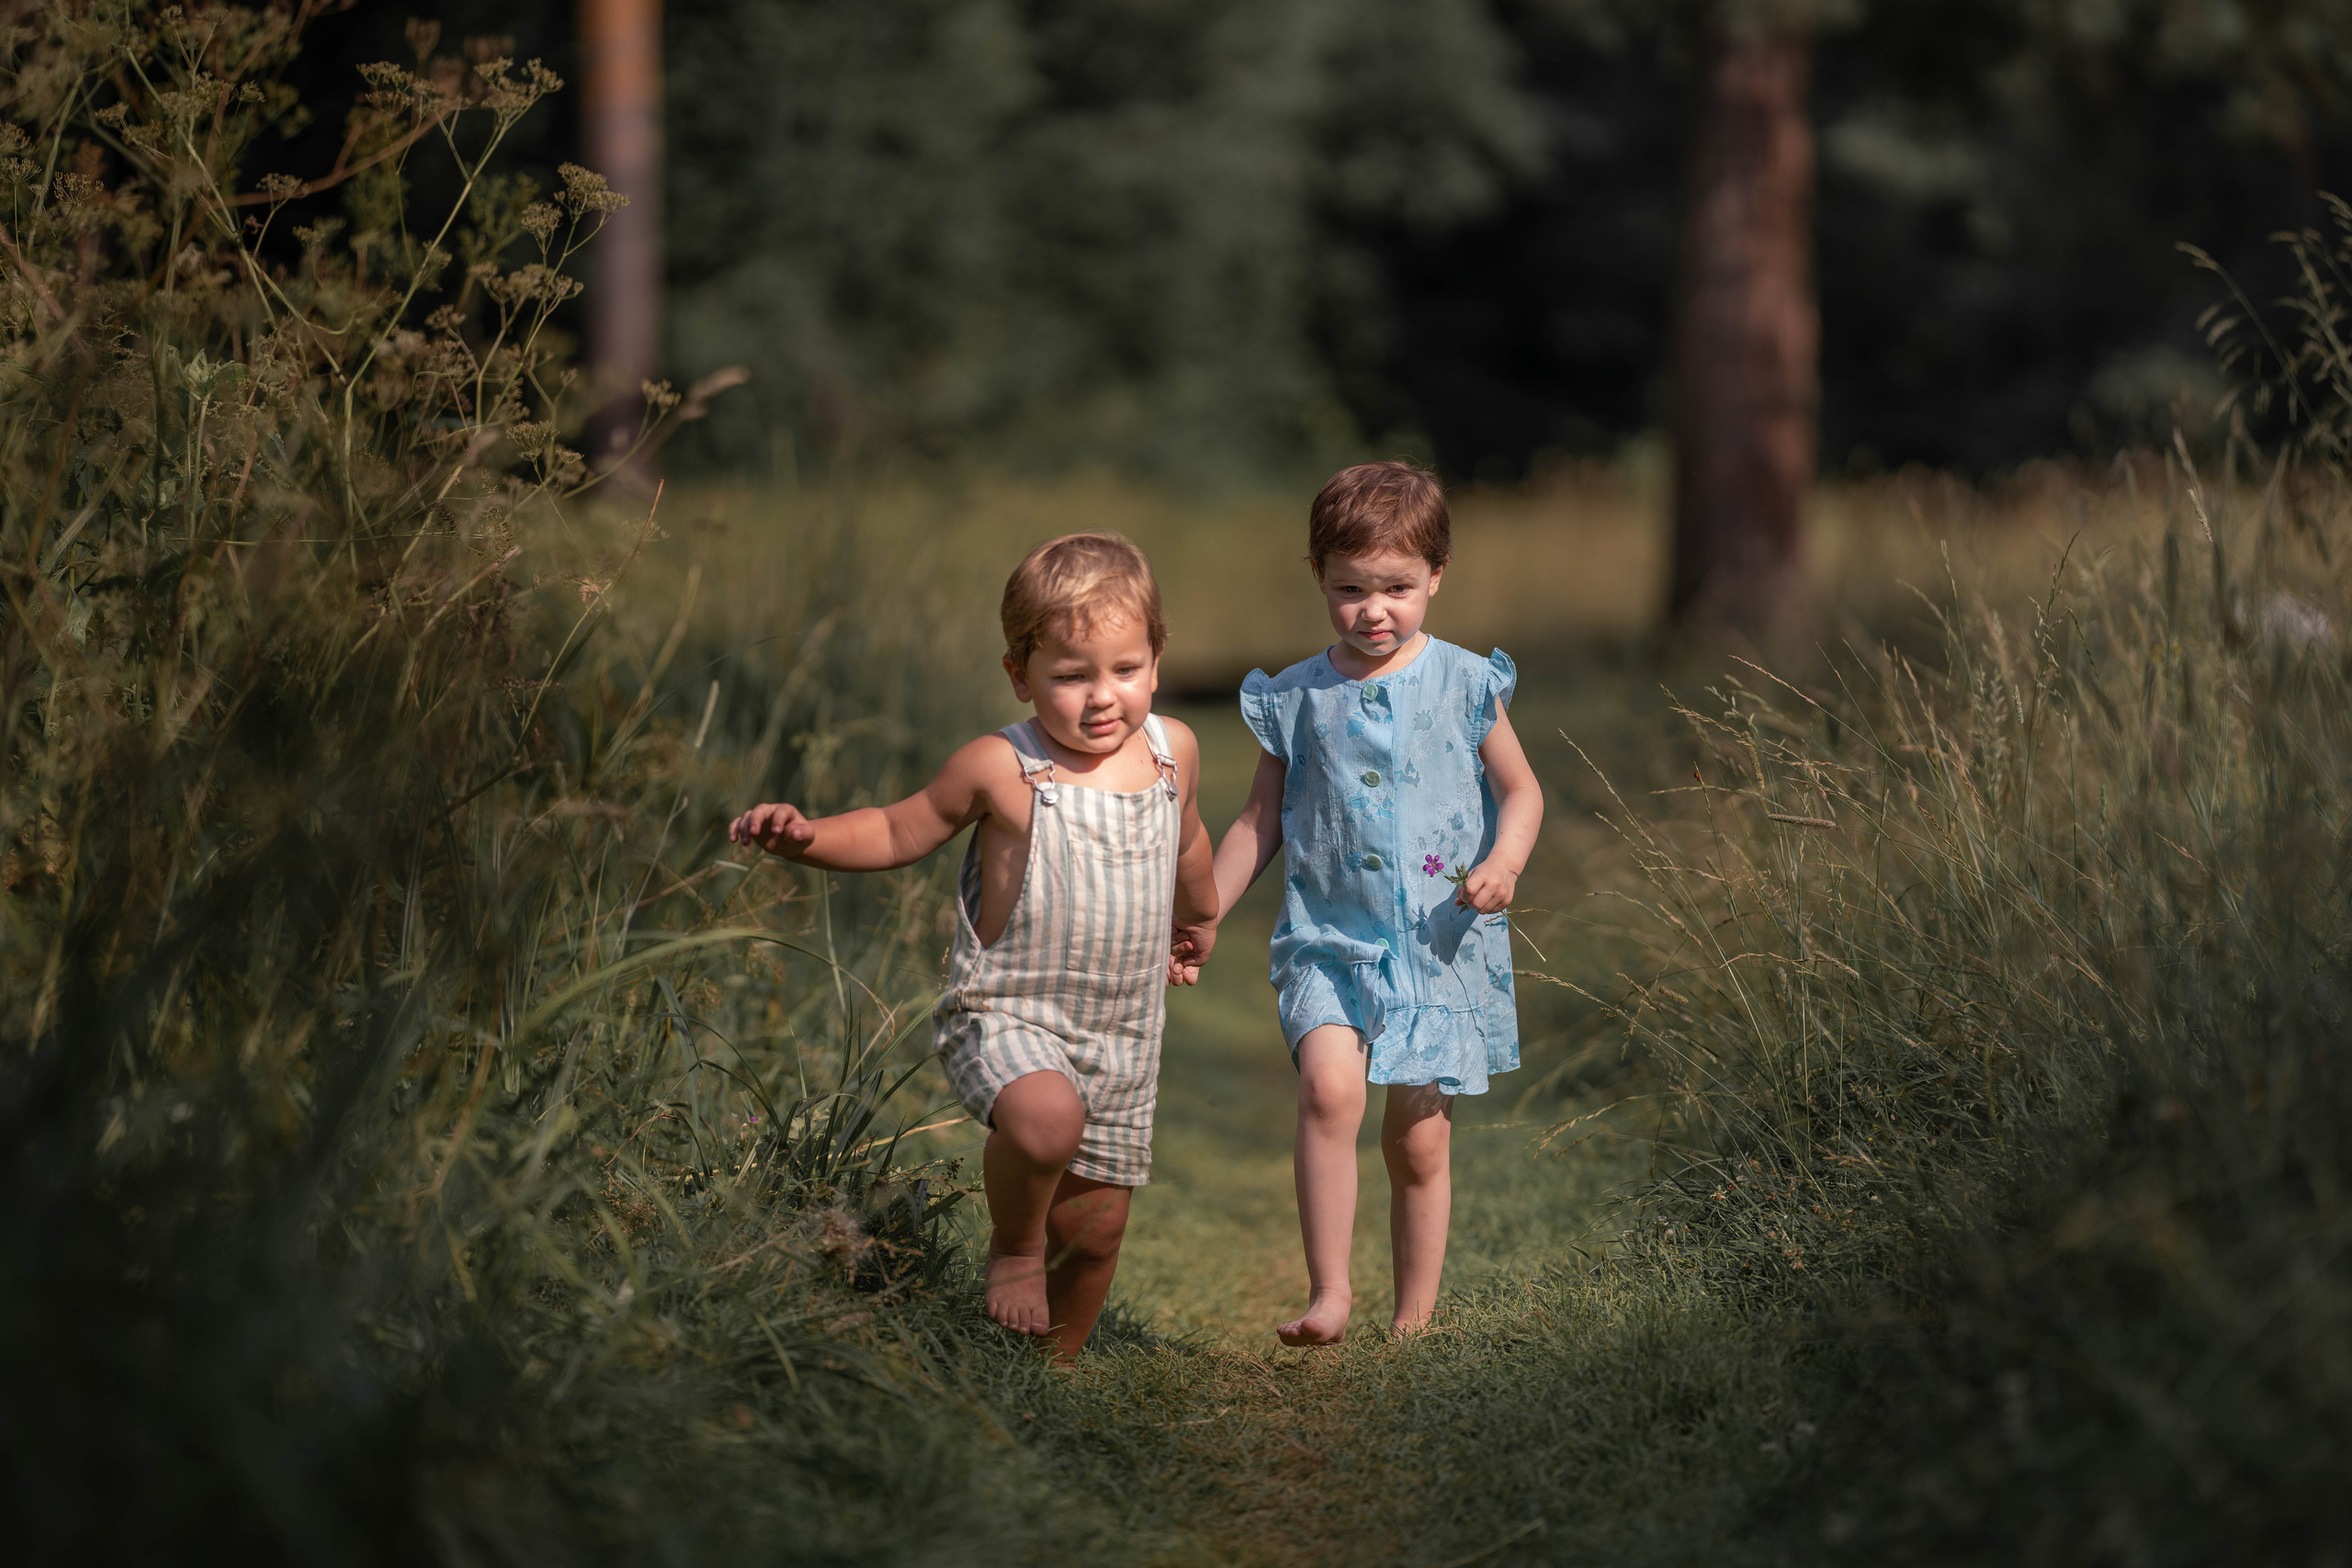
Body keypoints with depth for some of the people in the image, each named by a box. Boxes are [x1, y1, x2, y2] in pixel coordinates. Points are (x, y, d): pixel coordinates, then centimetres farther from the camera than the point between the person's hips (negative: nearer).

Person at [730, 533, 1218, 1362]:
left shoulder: (1174, 750, 1)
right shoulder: (1000, 769, -13)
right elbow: (898, 833, 0)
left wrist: (1199, 923, 41)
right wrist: (807, 837, -18)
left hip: (1122, 1038, 5)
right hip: (1008, 1018, -5)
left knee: (1095, 1229, 12)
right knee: (1046, 1118, -37)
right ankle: (1012, 1245, -5)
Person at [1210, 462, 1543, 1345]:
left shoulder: (1463, 684, 1)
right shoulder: (1297, 699, 4)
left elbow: (1522, 790, 8)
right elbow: (1260, 824, 13)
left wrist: (1505, 861, -12)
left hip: (1439, 943, 0)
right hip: (1330, 939, 0)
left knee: (1420, 1139, 4)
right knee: (1329, 1084, -25)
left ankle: (1414, 1321, 18)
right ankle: (1328, 1292, -22)